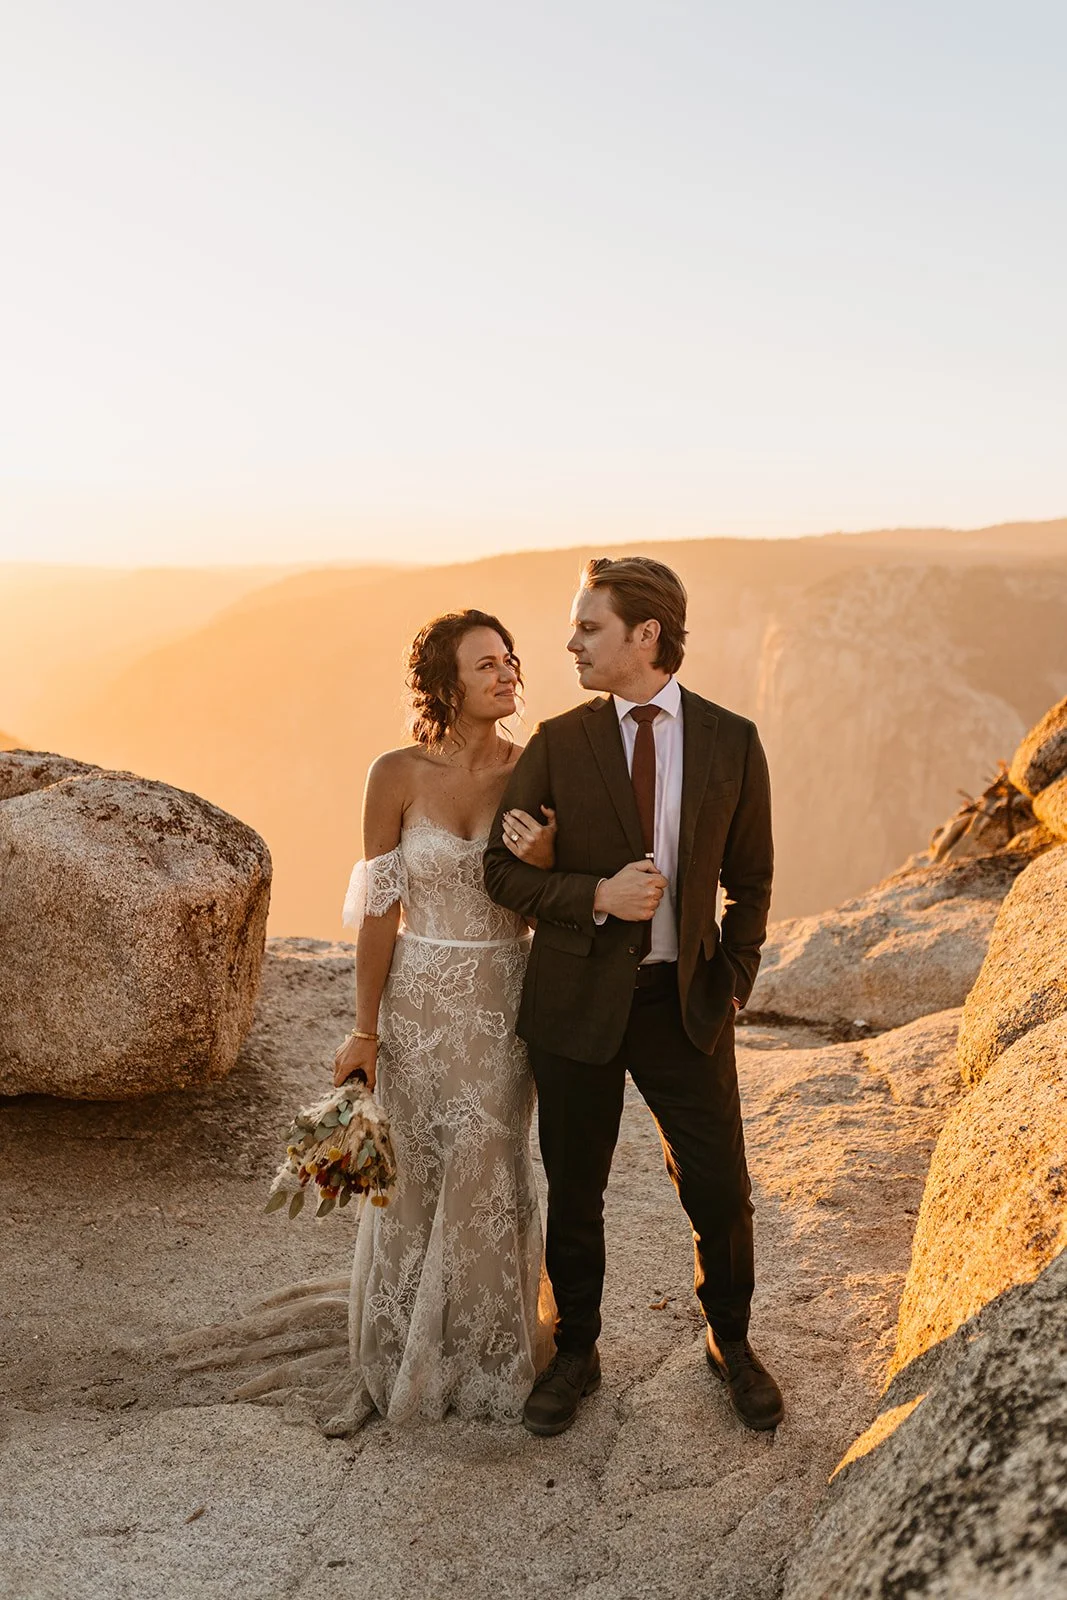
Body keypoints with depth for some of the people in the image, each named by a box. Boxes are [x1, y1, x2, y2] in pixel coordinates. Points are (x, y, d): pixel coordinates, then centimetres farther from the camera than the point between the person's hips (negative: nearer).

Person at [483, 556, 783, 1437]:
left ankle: (731, 1345, 35)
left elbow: (749, 881, 7)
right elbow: (503, 870, -2)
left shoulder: (731, 743, -1)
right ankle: (575, 1355, 35)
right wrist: (596, 895, -17)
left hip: (684, 1002, 0)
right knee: (574, 1197, 12)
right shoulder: (557, 744, -3)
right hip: (578, 1002, 0)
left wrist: (731, 984, -1)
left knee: (721, 1193, 7)